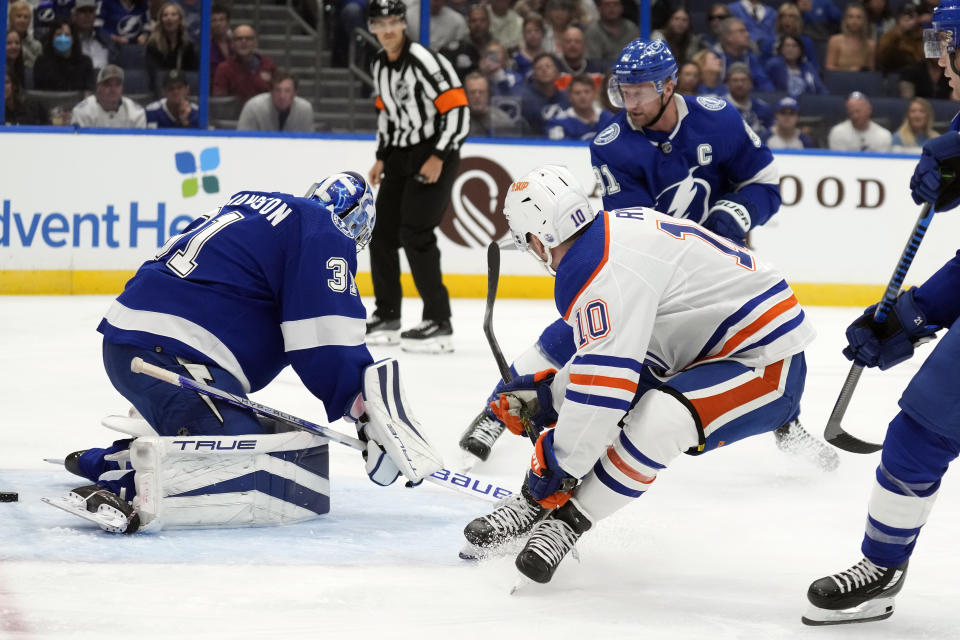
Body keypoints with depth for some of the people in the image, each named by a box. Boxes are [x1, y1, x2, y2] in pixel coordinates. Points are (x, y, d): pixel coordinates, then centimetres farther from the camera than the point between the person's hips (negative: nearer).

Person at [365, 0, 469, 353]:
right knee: (383, 231, 8)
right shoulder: (379, 66, 8)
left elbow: (458, 109, -21)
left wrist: (439, 157, -22)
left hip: (435, 154, -9)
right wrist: (381, 158, 16)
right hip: (401, 153, 9)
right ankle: (387, 317, 20)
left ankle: (439, 323, -12)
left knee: (415, 232, -16)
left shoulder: (425, 61, -19)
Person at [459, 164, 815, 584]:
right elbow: (609, 349, 18)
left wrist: (560, 462, -18)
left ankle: (570, 519, -17)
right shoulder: (616, 229, 5)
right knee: (568, 388, 9)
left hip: (766, 365, -11)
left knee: (655, 422, -35)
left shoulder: (596, 270, -25)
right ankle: (536, 502, 15)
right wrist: (546, 392, 17)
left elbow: (603, 386, -27)